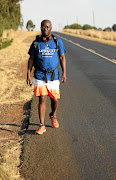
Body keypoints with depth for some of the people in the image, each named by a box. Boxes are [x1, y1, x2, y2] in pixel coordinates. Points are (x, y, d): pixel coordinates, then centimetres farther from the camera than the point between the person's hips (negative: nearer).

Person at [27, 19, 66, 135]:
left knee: (55, 100, 6)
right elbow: (31, 59, 4)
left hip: (53, 76, 1)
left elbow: (62, 57, 5)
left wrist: (64, 73, -1)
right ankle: (41, 125, -1)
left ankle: (53, 115, 38)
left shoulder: (57, 41, 1)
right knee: (42, 99, -8)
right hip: (40, 76, -1)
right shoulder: (36, 42, 0)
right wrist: (28, 75, -2)